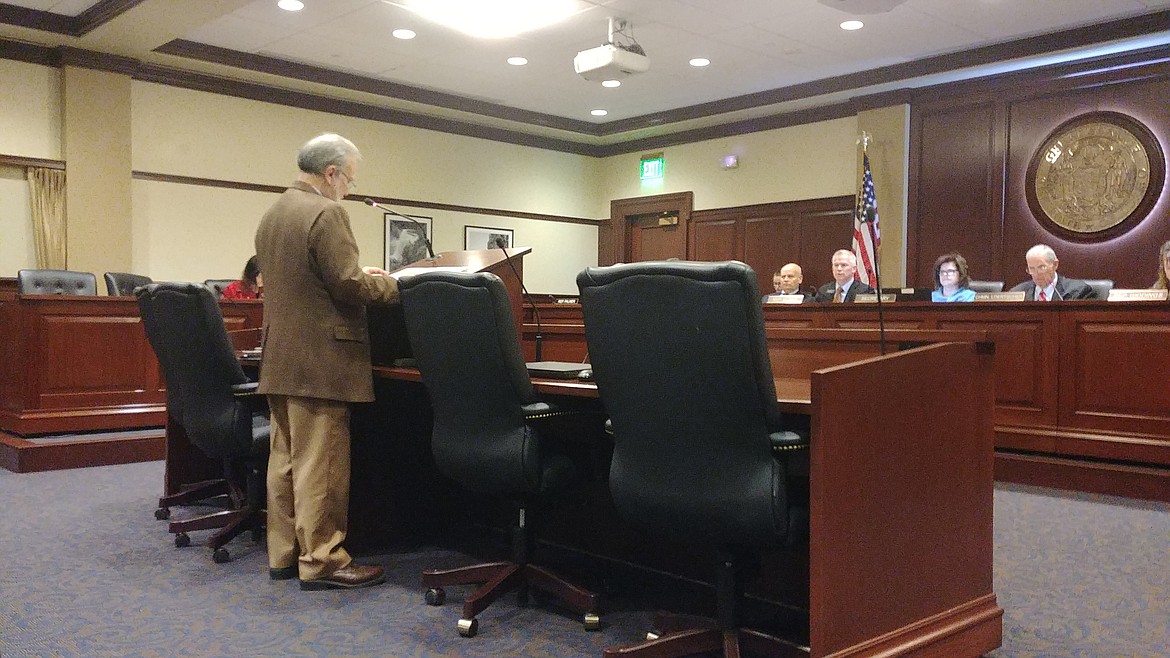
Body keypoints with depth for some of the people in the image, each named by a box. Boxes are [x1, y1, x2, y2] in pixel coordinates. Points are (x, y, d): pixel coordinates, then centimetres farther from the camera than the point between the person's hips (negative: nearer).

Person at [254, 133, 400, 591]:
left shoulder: (273, 214, 15)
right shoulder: (326, 213, -15)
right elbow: (349, 286, -19)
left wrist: (360, 275, 20)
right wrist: (398, 285, -3)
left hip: (279, 358, 9)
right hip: (319, 360, -9)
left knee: (285, 458, 14)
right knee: (320, 465, -2)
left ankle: (283, 554, 22)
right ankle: (321, 561, 6)